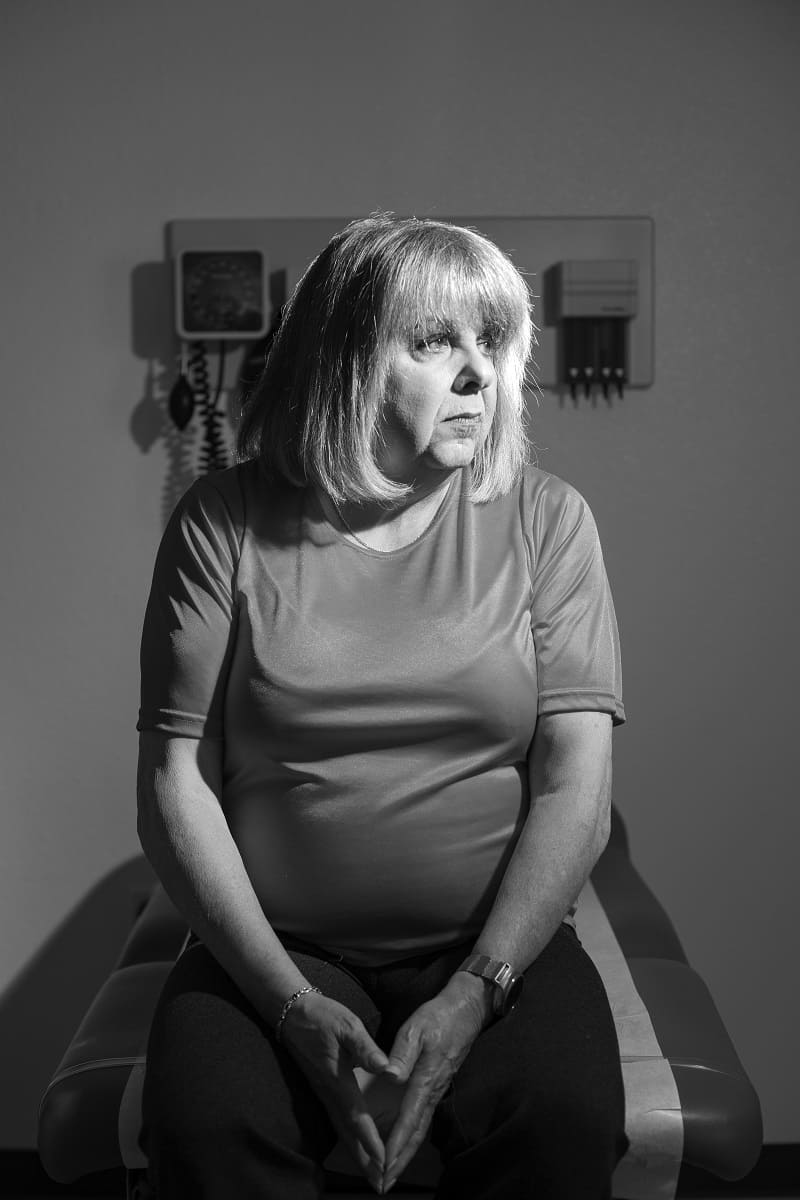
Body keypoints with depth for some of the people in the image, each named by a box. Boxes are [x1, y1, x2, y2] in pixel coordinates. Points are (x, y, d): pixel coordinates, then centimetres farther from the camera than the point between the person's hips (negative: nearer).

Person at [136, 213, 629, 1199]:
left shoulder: (545, 519, 2)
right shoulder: (225, 524, -1)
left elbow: (574, 786, -4)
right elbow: (175, 783, -4)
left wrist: (473, 996, -14)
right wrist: (293, 1005, -14)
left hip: (500, 943, 1)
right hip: (274, 949, 0)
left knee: (565, 1119, -26)